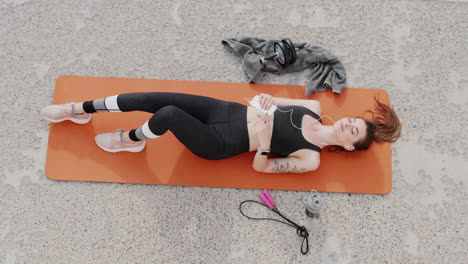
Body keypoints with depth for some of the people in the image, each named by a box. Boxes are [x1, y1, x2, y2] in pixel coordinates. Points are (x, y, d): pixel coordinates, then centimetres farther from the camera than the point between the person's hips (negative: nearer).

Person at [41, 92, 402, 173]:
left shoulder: (311, 159, -8)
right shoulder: (315, 109, 7)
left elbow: (260, 167, -10)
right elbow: (272, 101, 15)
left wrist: (265, 137, -20)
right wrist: (268, 98, -4)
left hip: (221, 143, -5)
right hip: (228, 111, 6)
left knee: (167, 114, -30)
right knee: (154, 98, -9)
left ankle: (129, 140, 5)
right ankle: (79, 110, 9)